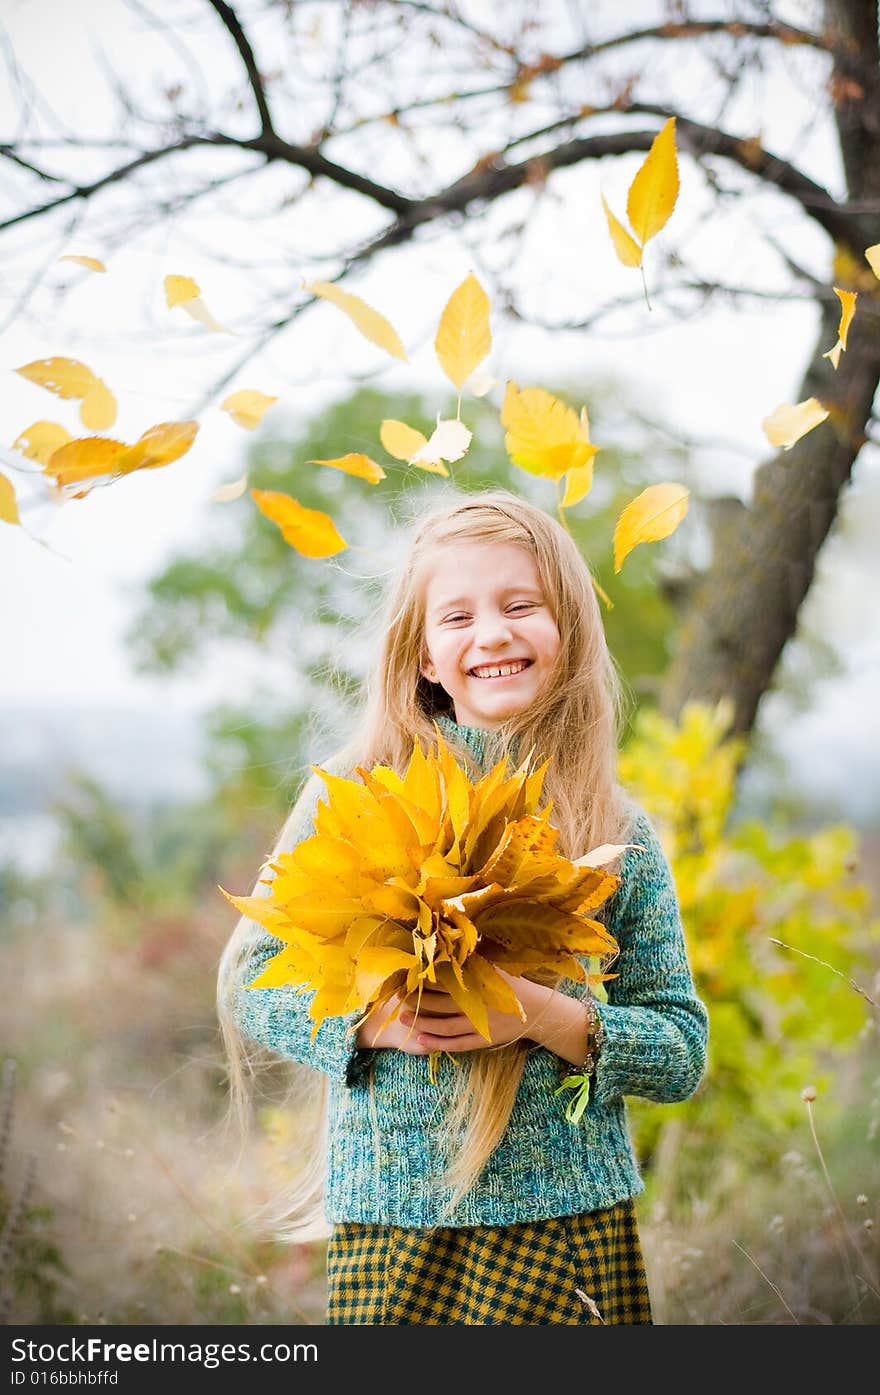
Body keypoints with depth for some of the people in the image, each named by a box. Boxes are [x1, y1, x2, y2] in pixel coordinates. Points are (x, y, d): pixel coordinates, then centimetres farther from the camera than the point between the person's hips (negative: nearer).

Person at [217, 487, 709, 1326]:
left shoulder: (617, 832, 3)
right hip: (391, 1220, -1)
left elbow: (683, 1051, 3)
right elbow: (254, 985, 3)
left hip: (576, 1222, 1)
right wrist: (370, 1020, -15)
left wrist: (547, 1015, -14)